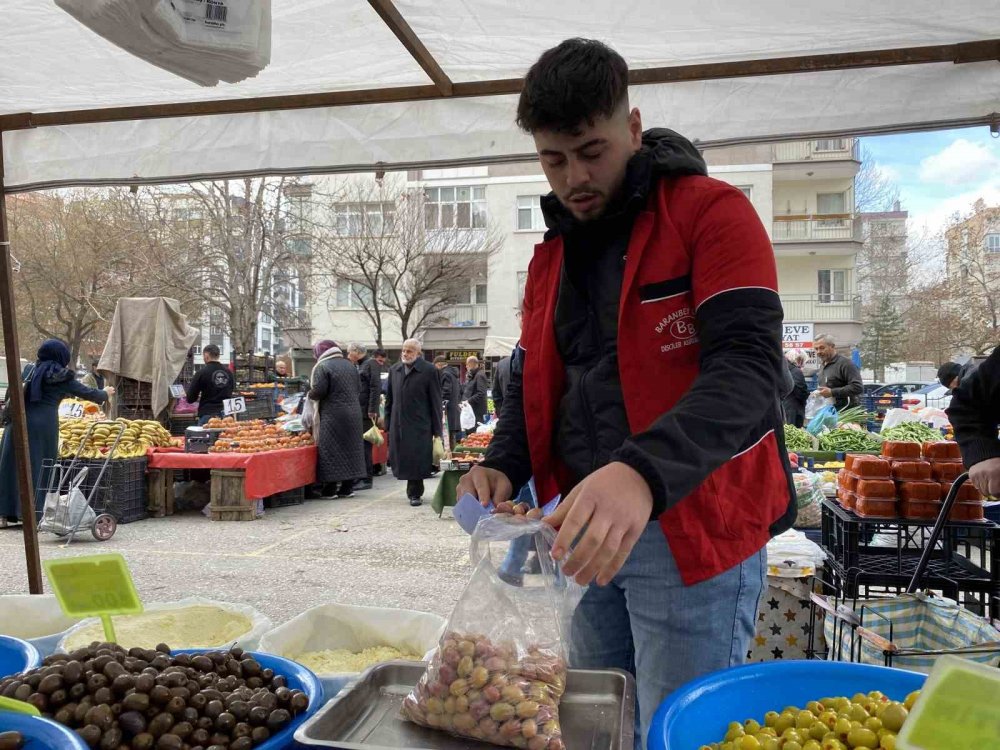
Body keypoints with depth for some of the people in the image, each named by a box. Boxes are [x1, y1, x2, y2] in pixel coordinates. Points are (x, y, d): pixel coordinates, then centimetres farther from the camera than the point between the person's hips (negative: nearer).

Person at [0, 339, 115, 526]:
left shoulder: (29, 370, 15)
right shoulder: (63, 378, 2)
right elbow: (87, 393, 12)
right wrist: (105, 394, 29)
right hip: (43, 424, -4)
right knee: (39, 467, 2)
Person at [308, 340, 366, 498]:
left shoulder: (322, 367, -9)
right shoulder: (350, 365, 11)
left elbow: (318, 391, -16)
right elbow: (359, 389, 11)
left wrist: (310, 394, 4)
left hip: (332, 415, -6)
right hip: (353, 413, 6)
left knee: (330, 450, 1)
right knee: (350, 448, 11)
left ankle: (330, 489, 3)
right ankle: (347, 487, 15)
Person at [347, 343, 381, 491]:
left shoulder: (370, 363, -7)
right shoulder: (357, 366, 18)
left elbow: (376, 387, -14)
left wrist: (372, 410, -19)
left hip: (366, 413, -8)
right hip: (357, 411, 8)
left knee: (364, 445, -5)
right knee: (359, 445, 9)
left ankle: (367, 479, 1)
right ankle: (361, 477, 16)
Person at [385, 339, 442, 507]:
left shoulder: (429, 371, -4)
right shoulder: (394, 370, 11)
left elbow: (435, 402, -3)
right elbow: (389, 399, 15)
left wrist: (437, 430, -5)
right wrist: (387, 424, 10)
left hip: (419, 424, -5)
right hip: (397, 425, 5)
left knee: (417, 460, -5)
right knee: (399, 458, 7)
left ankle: (415, 493, 10)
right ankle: (414, 490, 25)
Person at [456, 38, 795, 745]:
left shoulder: (712, 212, -10)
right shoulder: (551, 254, 12)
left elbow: (749, 368, -22)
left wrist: (643, 472, -38)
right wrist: (503, 464, -5)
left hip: (693, 529, -6)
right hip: (587, 528, 7)